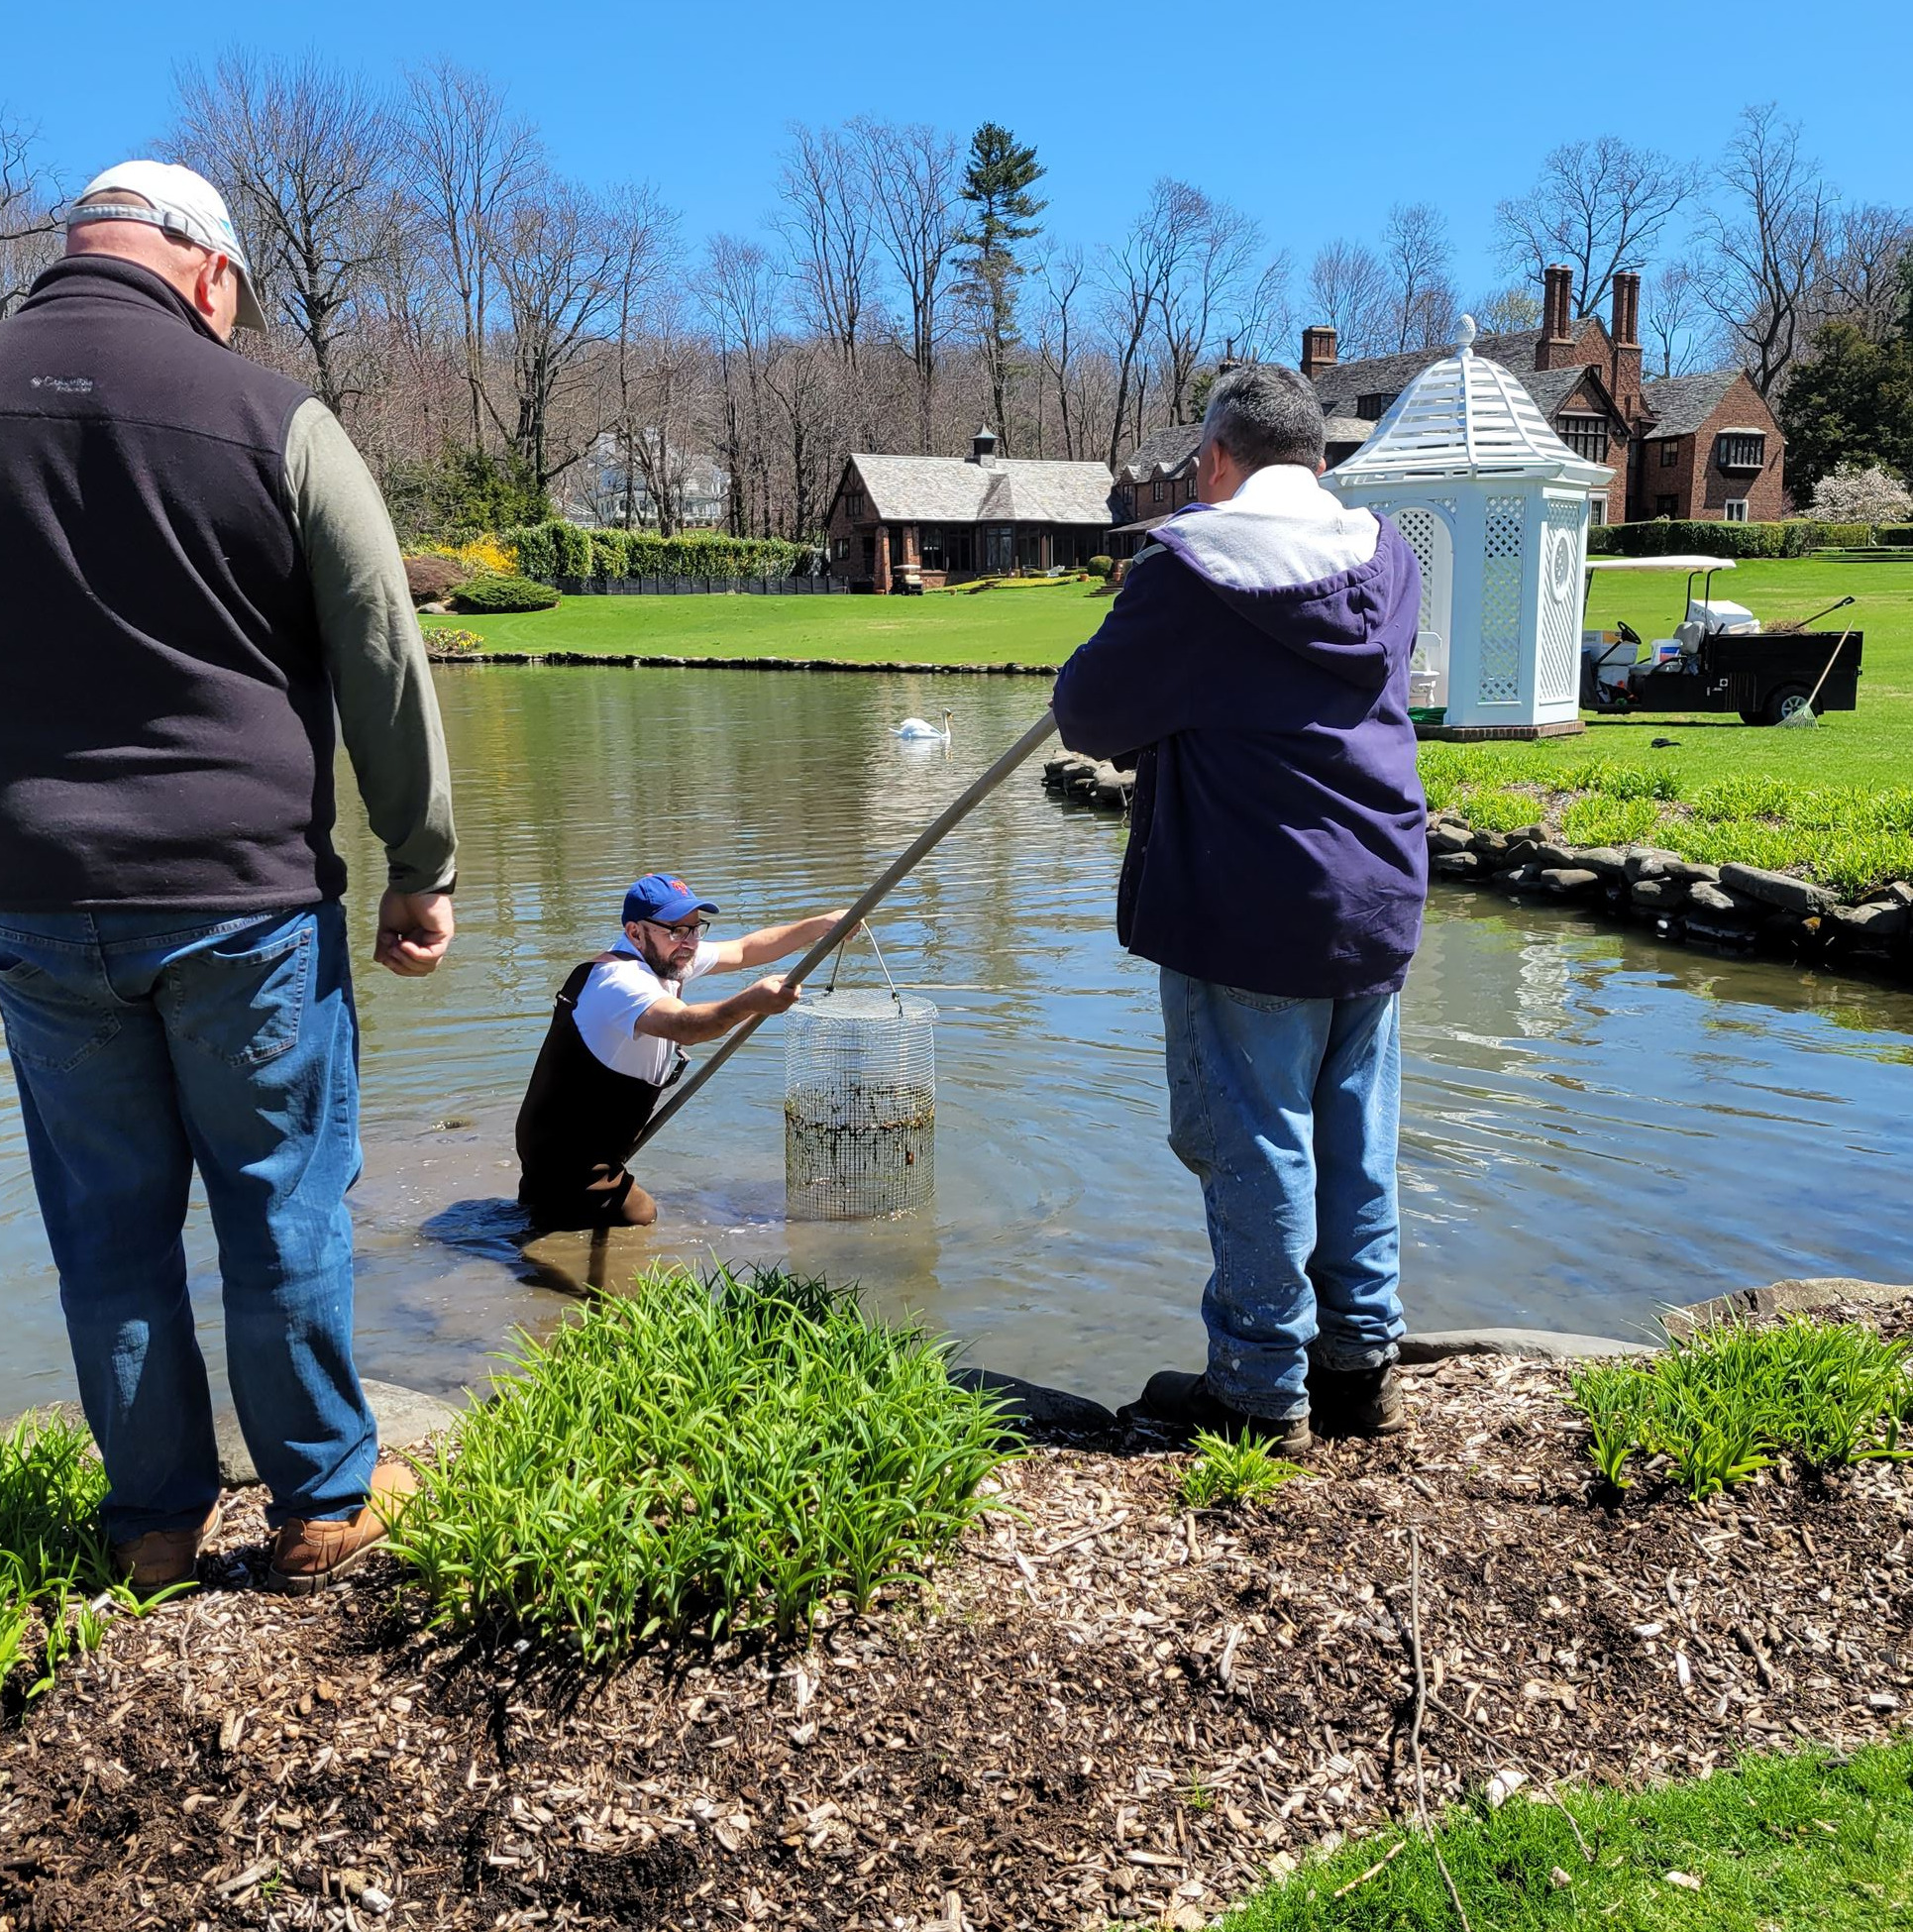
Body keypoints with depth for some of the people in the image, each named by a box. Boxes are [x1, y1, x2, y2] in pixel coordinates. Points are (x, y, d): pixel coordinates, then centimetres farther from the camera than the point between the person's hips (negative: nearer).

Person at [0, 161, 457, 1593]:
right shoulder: (272, 419, -4)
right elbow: (386, 668, -3)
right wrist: (423, 870, 5)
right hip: (242, 895, -3)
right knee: (284, 1209, 8)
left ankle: (158, 1519, 25)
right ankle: (324, 1506, 21)